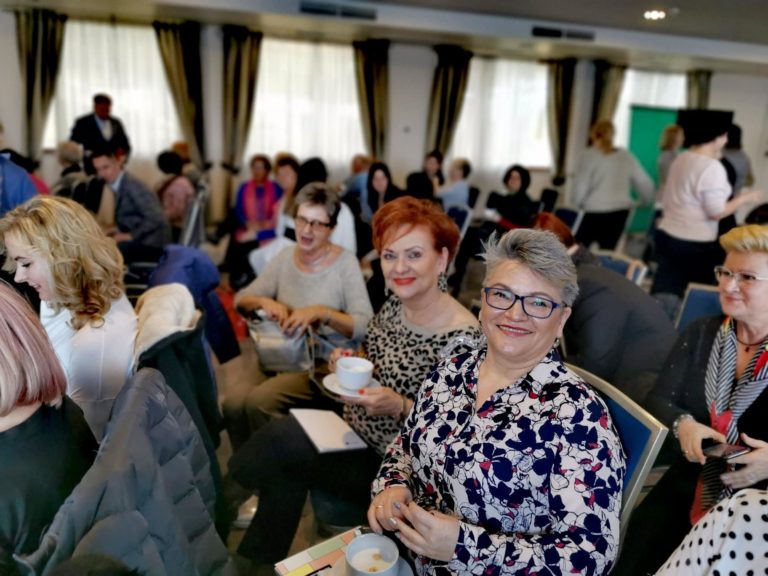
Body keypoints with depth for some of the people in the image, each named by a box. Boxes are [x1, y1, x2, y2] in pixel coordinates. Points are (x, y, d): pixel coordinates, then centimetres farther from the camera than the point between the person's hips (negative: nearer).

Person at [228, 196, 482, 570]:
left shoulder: (462, 338, -24)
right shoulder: (394, 305, -3)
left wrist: (401, 407, -31)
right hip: (356, 434, 6)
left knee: (278, 441, -15)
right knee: (284, 475, -14)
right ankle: (262, 560, 12)